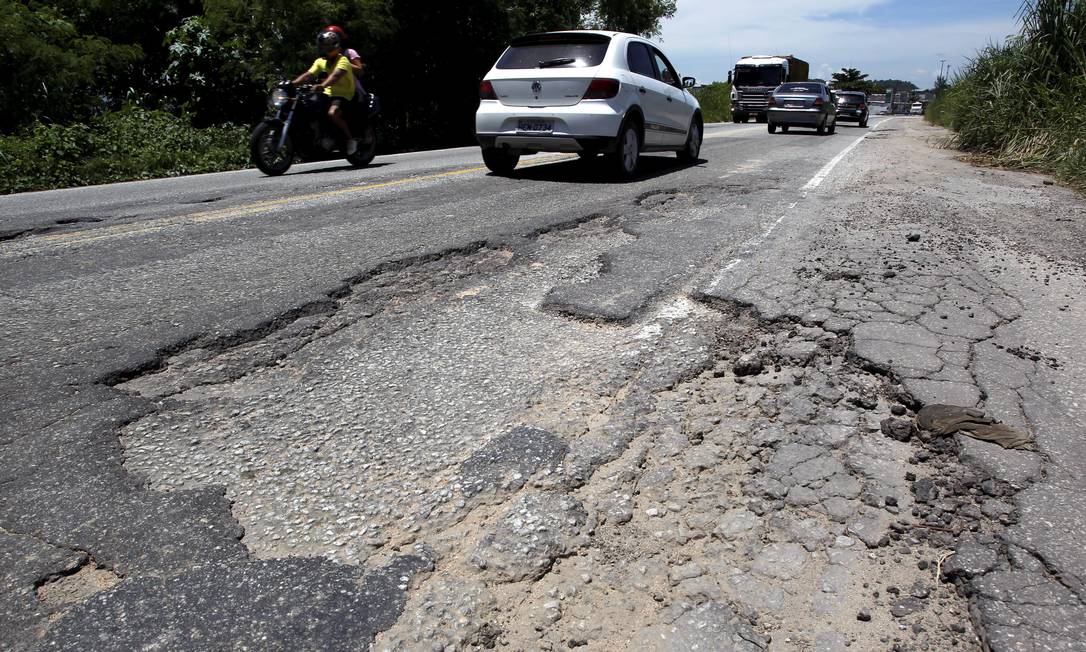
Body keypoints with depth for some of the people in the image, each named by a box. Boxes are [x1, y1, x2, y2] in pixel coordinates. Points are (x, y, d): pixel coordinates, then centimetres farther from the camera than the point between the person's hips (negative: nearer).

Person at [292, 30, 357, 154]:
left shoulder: (342, 60, -11)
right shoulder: (320, 61, 12)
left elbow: (335, 75, -30)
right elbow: (308, 75, 3)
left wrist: (322, 85, -48)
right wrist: (292, 84, -13)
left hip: (343, 94, -8)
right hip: (327, 94, 8)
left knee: (332, 114, -34)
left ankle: (351, 139, -18)